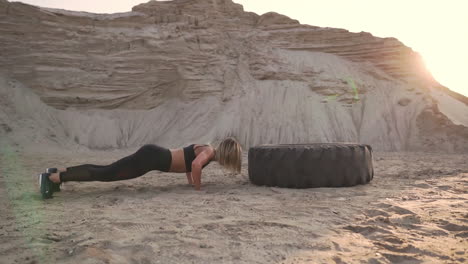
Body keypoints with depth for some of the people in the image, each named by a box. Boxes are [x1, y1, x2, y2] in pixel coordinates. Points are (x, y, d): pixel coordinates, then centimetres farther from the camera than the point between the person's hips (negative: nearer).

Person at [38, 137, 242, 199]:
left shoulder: (204, 150, 19)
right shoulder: (209, 152, -9)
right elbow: (195, 165, -30)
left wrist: (191, 181, 26)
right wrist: (198, 188, -16)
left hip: (152, 154, 8)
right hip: (151, 157, -8)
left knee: (106, 171, 9)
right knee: (105, 174, -10)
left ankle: (59, 172, 12)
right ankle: (53, 178, -10)